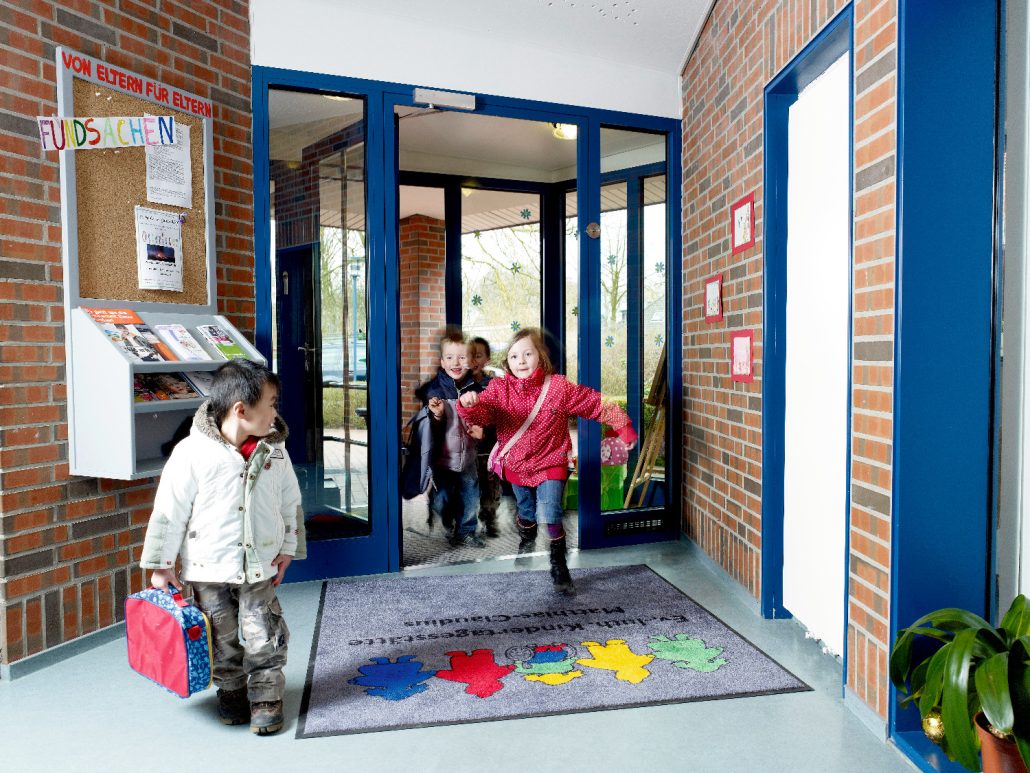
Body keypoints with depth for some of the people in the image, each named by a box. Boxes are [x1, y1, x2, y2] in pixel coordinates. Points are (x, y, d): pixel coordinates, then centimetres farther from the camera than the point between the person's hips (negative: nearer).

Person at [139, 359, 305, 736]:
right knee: (223, 638, 14)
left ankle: (266, 698, 24)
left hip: (260, 567, 2)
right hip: (208, 567, -2)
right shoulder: (192, 452, -16)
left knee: (263, 637, 6)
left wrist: (288, 549, 4)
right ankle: (231, 694, 35)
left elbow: (291, 504, 5)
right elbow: (169, 511, -10)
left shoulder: (274, 451, -4)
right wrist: (161, 565, -5)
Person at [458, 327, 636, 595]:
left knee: (550, 515, -16)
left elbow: (597, 404, -6)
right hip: (516, 465, 3)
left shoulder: (559, 387, -14)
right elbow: (481, 414, -25)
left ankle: (559, 566, 6)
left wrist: (622, 425, -5)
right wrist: (469, 405, -48)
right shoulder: (499, 388, -11)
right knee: (526, 512, 22)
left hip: (550, 464, -3)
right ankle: (526, 542, 56)